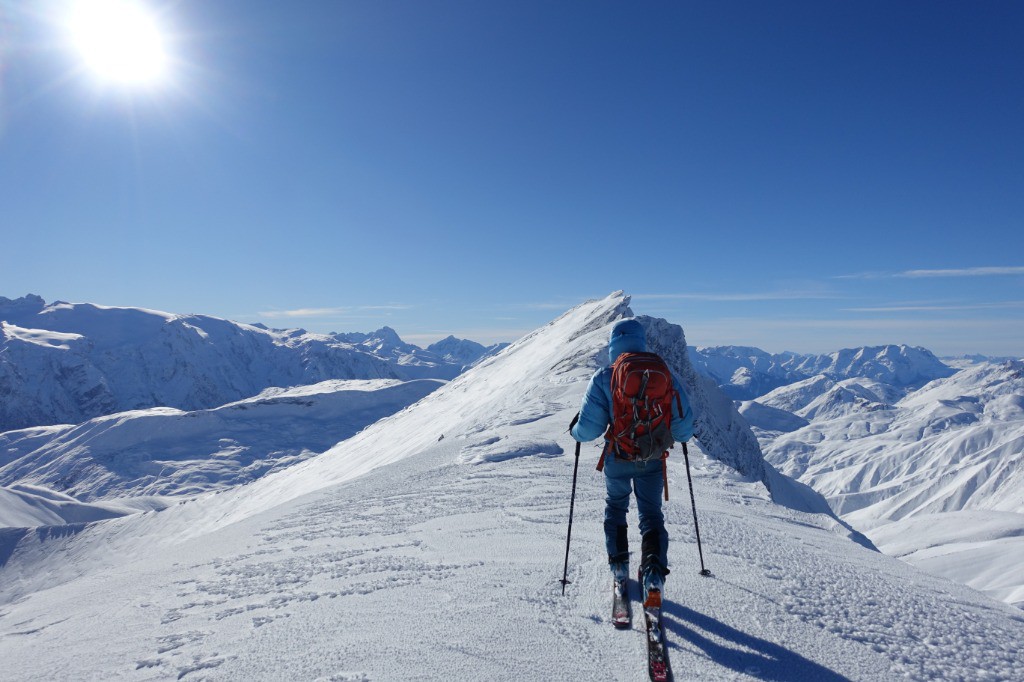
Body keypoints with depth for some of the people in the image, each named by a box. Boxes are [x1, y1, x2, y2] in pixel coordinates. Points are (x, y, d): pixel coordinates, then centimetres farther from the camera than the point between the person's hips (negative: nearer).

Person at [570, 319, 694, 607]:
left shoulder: (604, 377, -13)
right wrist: (682, 435, 17)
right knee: (651, 513, 16)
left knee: (615, 507, 26)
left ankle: (619, 566, 28)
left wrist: (576, 432, 6)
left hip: (617, 458, -1)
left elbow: (590, 428, -16)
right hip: (653, 460, 1)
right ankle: (654, 575, 1)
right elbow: (683, 424, -5)